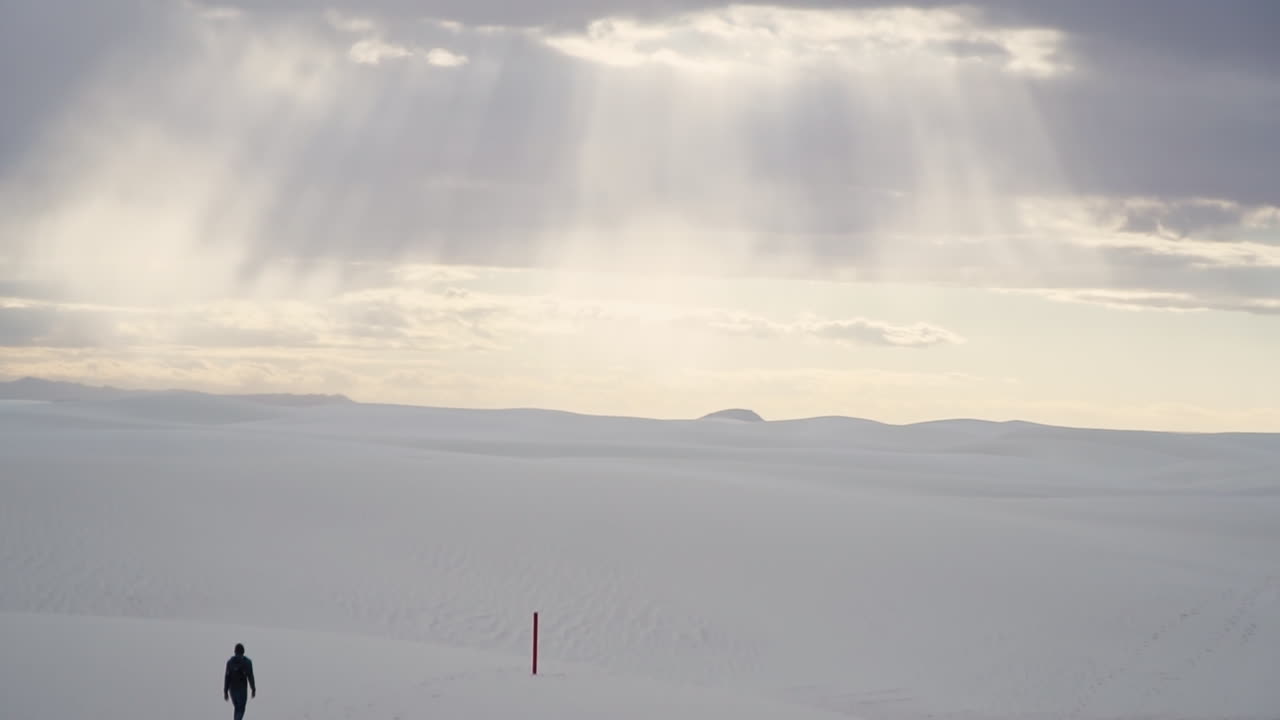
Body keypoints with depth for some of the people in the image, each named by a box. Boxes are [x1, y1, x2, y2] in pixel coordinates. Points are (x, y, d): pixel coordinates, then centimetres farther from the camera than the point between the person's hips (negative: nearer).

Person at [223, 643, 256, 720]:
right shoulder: (247, 662, -7)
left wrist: (225, 692, 1)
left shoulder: (230, 662, 0)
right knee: (240, 711, -2)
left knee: (237, 709, 21)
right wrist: (253, 690, 0)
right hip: (242, 690, -3)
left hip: (232, 689, 3)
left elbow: (227, 678, -2)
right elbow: (250, 677, -9)